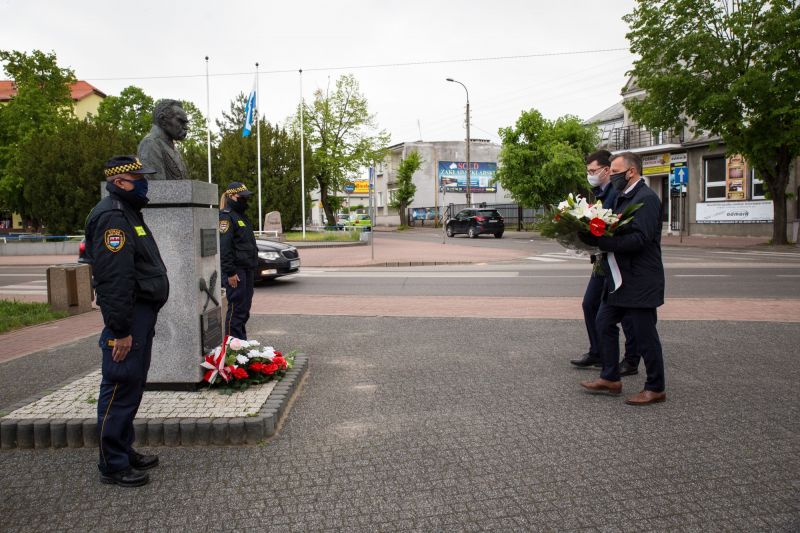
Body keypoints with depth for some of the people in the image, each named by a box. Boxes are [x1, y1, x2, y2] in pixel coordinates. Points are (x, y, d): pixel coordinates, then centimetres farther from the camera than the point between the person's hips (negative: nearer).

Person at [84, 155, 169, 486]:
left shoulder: (128, 211, 18)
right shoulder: (111, 216, -16)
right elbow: (114, 279, -23)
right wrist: (120, 330, -25)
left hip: (142, 314, 11)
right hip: (128, 318, -11)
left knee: (132, 387, 17)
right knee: (120, 390, -2)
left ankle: (125, 452, 30)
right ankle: (113, 466, 9)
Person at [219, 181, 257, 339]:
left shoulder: (242, 215, 20)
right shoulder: (226, 216, -11)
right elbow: (224, 248, -19)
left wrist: (253, 267, 21)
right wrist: (230, 273, -22)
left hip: (247, 269, 10)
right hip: (236, 271, -10)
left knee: (245, 308, 13)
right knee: (236, 308, -6)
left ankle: (242, 342, 22)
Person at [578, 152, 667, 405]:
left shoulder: (647, 199, -15)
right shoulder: (622, 197, 15)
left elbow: (640, 239, -25)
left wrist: (602, 242, -26)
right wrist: (592, 236, -1)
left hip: (640, 282, -10)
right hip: (619, 278, 10)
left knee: (645, 335, 0)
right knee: (605, 323, 13)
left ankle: (655, 389, 15)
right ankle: (610, 378, 25)